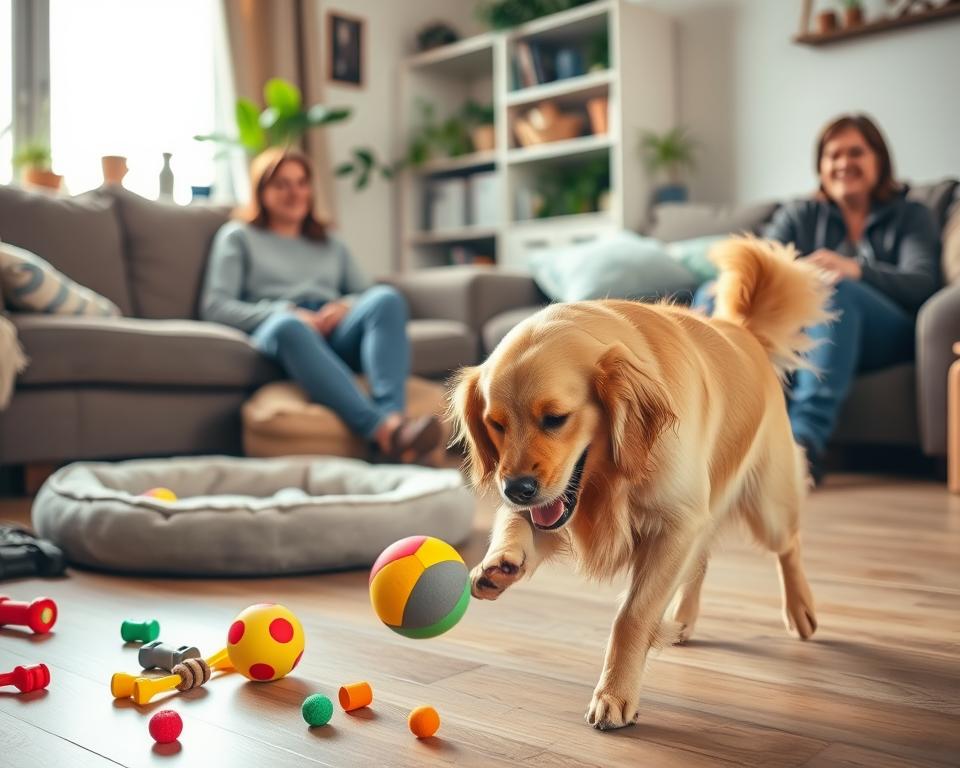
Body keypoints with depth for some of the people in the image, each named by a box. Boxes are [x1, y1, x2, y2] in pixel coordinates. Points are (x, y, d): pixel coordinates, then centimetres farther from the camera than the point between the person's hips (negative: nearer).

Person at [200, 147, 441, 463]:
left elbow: (367, 294, 23)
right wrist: (284, 312, -7)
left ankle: (391, 411, -52)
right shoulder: (238, 235, 23)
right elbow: (214, 307, 8)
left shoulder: (331, 245, 35)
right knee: (288, 326, -40)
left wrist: (347, 306, -3)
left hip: (336, 337, 4)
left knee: (387, 298, -28)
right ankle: (381, 430, -59)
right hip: (273, 333, -3)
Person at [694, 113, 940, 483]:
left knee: (831, 286, -35)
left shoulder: (911, 216, 18)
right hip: (797, 335, 2)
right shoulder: (798, 215, 24)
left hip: (885, 335, -2)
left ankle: (806, 433, -50)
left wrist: (856, 270, -22)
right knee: (713, 293, -23)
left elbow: (923, 284, -1)